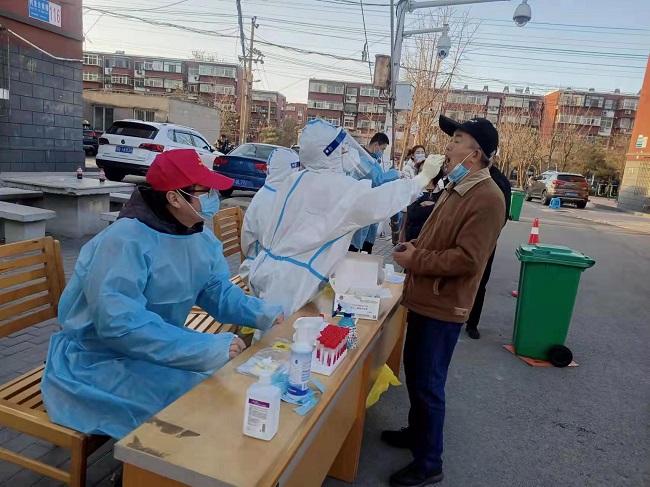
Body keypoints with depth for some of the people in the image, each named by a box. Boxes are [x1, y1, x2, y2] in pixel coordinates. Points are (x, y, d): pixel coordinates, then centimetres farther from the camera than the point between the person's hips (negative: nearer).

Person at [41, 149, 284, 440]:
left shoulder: (201, 239, -2)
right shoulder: (126, 241, -28)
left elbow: (218, 291, 1)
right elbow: (120, 324, -35)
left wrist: (264, 314, -17)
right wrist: (209, 349, -38)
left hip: (159, 346, 8)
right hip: (98, 359, -8)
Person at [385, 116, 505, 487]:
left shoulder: (487, 198, -20)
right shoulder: (458, 188, 13)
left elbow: (467, 259, -26)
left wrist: (416, 261, -17)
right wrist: (416, 248, 2)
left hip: (443, 306, -10)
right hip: (425, 299, 10)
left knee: (428, 383, 2)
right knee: (414, 372, 22)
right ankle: (417, 431, 42)